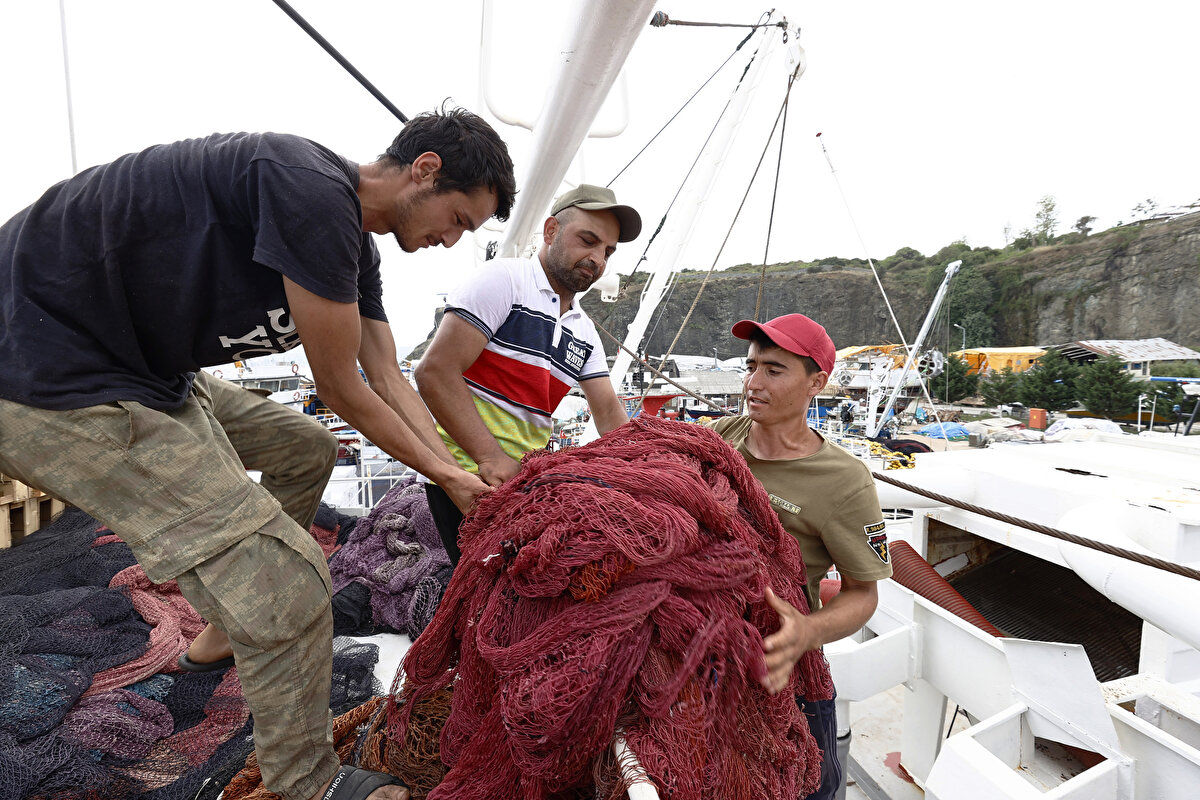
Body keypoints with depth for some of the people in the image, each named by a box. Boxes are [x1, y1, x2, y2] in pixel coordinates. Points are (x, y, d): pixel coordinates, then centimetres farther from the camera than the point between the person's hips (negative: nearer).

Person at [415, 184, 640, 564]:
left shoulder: (585, 333, 15)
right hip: (468, 471, -7)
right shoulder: (504, 279, -7)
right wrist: (490, 457, -23)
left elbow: (611, 416, 10)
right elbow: (435, 372, -16)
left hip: (529, 477, 7)